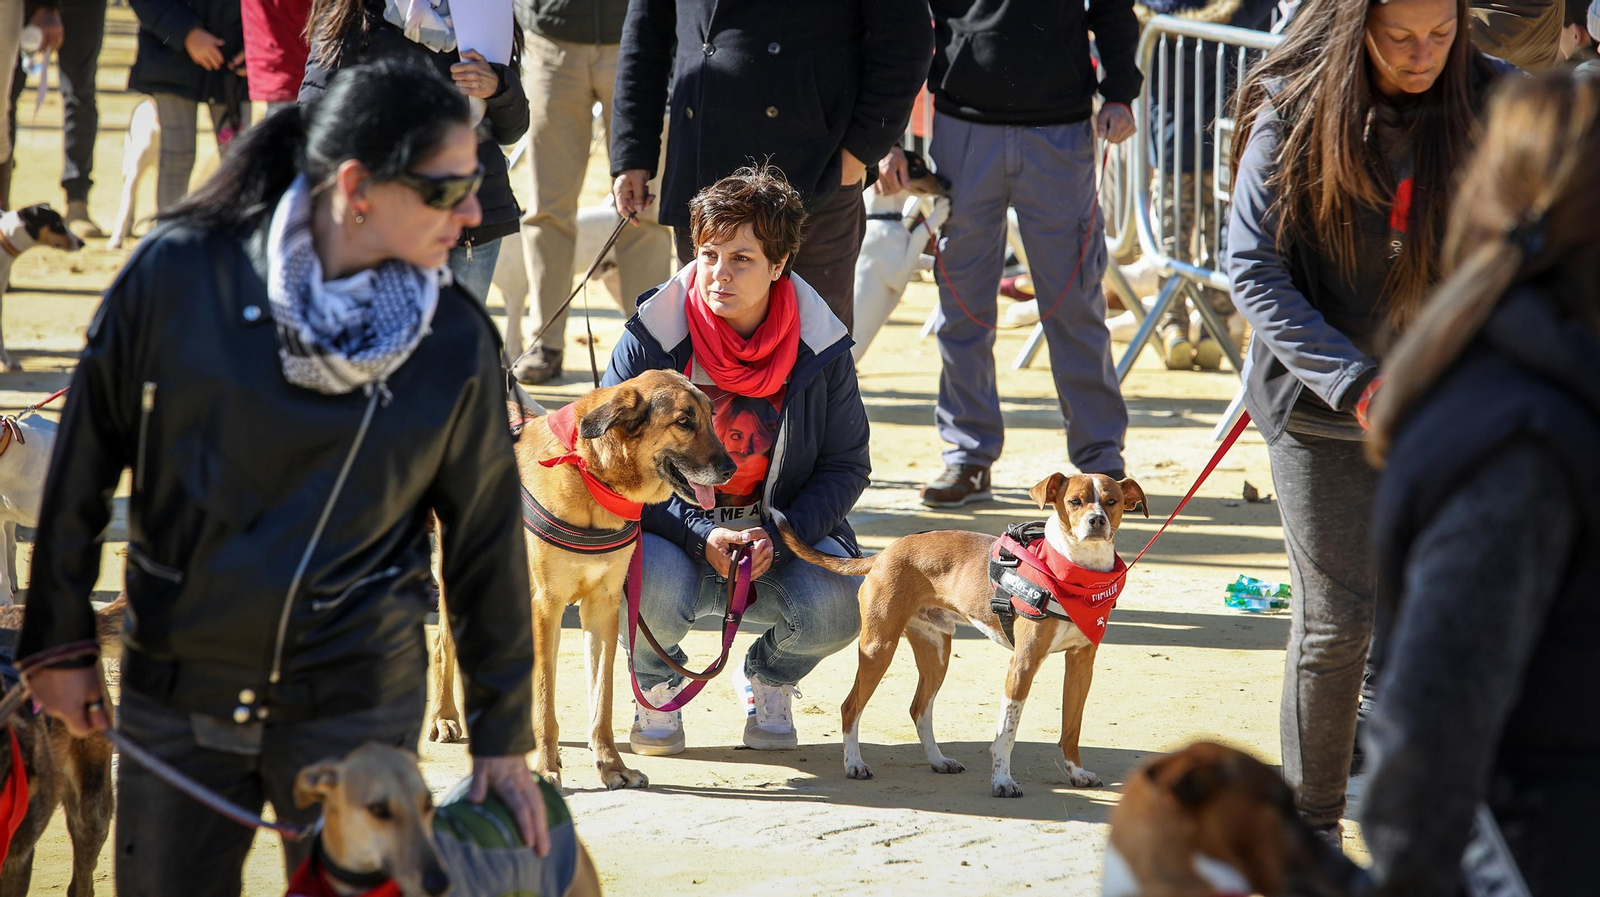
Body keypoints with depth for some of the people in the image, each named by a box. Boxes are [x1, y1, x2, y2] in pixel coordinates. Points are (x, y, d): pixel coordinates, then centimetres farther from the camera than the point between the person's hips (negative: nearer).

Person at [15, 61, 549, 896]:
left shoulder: (456, 342, -6)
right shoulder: (180, 273, -10)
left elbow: (486, 540, 3)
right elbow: (85, 458, 1)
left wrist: (503, 735, 7)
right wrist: (59, 639, 5)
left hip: (353, 707, 0)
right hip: (173, 695, 0)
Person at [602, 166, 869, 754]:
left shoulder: (821, 348, -7)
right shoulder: (651, 339, -11)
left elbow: (847, 466, 0)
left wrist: (779, 535, -18)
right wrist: (700, 537, -21)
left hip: (784, 534, 1)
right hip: (673, 534, -1)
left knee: (839, 606, -29)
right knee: (651, 589, -36)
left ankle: (768, 678, 10)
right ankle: (655, 682, 4)